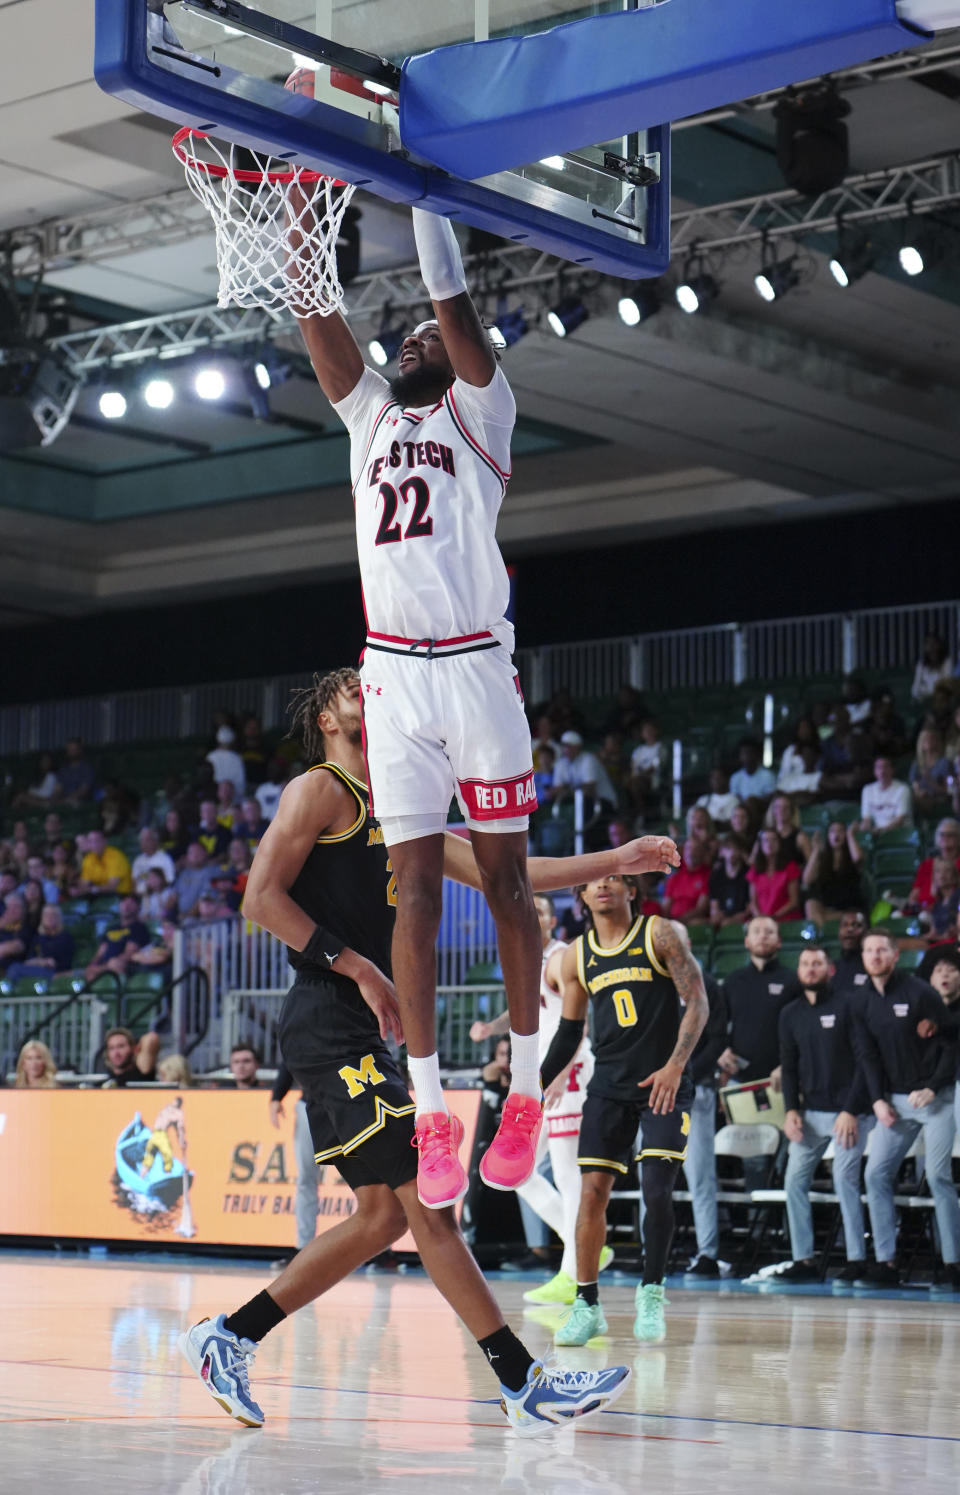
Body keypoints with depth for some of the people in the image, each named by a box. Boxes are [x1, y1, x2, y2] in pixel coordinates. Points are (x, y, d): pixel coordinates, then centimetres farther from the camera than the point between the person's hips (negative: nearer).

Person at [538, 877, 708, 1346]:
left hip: (664, 1083, -3)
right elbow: (569, 1030, 18)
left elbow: (697, 1002, -7)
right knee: (591, 1192, -4)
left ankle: (651, 1294, 6)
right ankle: (586, 1305, 6)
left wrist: (675, 1065, -19)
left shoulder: (662, 934, -3)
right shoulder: (576, 955, 9)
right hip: (609, 1085, 3)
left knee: (657, 1189, -12)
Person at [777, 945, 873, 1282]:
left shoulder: (846, 1007, -5)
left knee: (845, 1181, -11)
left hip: (848, 1111, -6)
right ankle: (804, 1260, 4)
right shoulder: (791, 1014, 11)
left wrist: (851, 1111, -14)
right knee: (795, 1182, 0)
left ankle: (857, 1259, -5)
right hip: (810, 1112, 6)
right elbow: (789, 1065, 12)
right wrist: (791, 1109, -1)